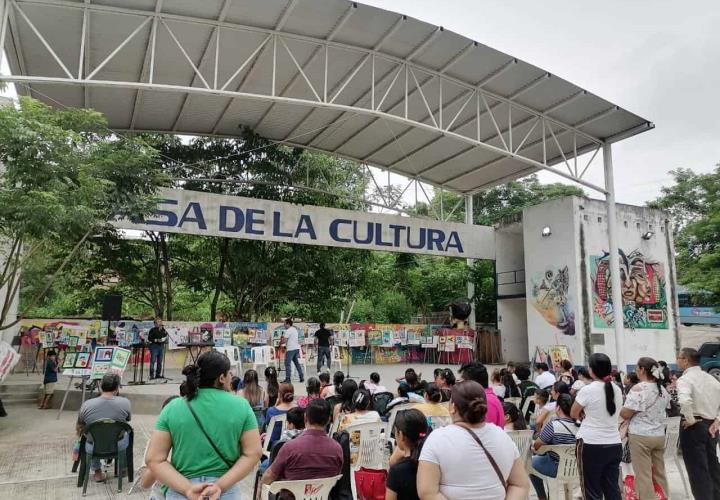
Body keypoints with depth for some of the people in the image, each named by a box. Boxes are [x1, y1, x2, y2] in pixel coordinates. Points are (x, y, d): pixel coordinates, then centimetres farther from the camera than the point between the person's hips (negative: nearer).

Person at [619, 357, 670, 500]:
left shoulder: (638, 389, -16)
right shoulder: (662, 389, 6)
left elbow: (625, 414, -15)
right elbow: (663, 411, 17)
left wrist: (619, 406, 4)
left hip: (640, 436, -7)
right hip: (659, 435, 7)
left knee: (644, 475, 0)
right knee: (659, 473, 16)